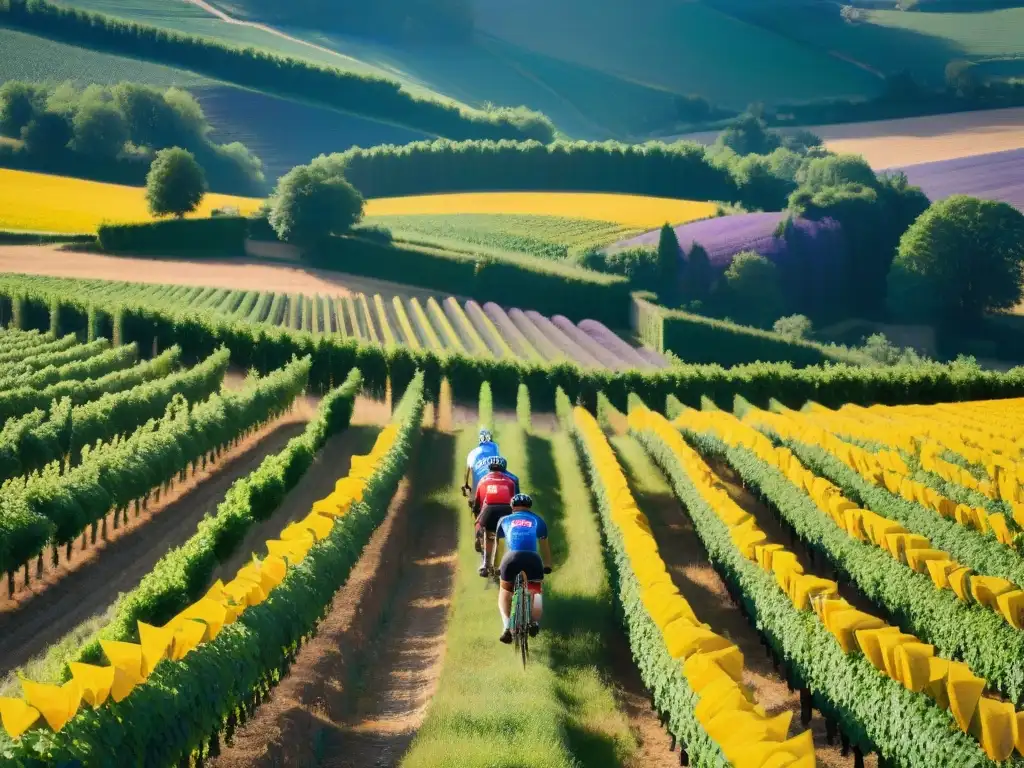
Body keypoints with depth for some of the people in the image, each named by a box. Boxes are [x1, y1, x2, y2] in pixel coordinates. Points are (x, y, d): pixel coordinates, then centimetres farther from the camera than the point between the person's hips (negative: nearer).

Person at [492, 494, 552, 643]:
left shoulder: (505, 520, 28)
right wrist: (547, 566, 46)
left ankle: (507, 626, 4)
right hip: (533, 558, 0)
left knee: (505, 592, 23)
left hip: (512, 558, 0)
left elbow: (497, 545, 36)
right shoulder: (537, 520, 26)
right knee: (535, 592, 21)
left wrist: (494, 566, 48)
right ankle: (535, 621, -5)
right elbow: (544, 545, 34)